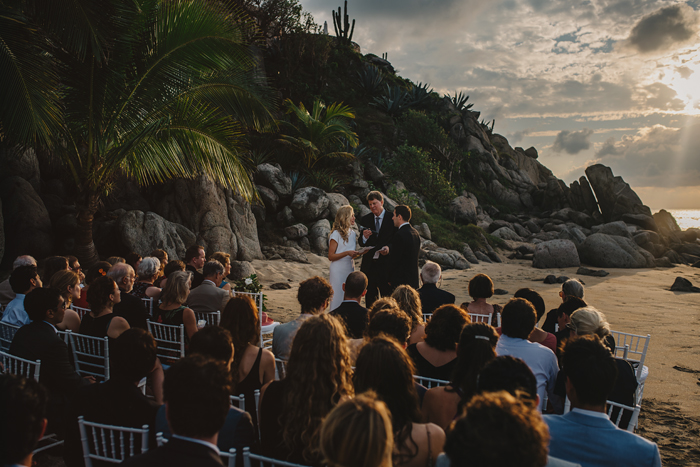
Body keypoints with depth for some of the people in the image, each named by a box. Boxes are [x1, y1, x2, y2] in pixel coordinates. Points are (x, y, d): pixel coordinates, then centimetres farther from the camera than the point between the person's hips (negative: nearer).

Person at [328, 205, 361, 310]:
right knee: (338, 299, -2)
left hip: (350, 269, 7)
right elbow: (331, 256, -12)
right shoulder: (336, 234, -10)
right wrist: (347, 253, -21)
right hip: (339, 270, -7)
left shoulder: (352, 232, 12)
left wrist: (357, 254, 2)